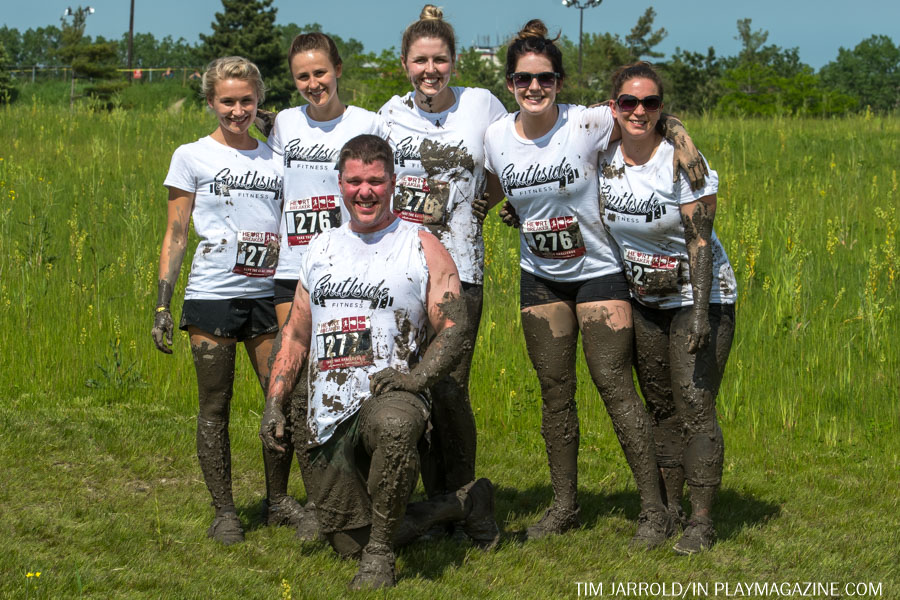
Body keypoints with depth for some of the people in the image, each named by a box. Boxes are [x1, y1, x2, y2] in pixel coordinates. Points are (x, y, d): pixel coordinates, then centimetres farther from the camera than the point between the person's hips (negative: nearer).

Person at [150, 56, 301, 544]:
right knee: (214, 407, 1)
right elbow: (175, 235, 3)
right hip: (212, 297, -3)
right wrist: (162, 305, -3)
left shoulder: (275, 160, 12)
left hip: (267, 296, 3)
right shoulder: (192, 157, 4)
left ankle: (279, 501, 14)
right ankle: (224, 512, 10)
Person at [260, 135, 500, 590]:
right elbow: (295, 335, 19)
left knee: (393, 425, -43)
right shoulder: (321, 249, 16)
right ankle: (461, 505, 24)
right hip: (328, 416, 5)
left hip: (390, 396, -5)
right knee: (349, 543, 3)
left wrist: (416, 377, -21)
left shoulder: (421, 247, 2)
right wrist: (274, 403, 7)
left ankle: (380, 553, -25)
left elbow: (455, 331, -4)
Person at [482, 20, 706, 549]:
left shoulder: (587, 124, -17)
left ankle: (656, 510, -5)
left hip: (598, 272, -4)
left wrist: (689, 156, -18)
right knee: (555, 390, 7)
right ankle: (565, 505, 20)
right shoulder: (497, 138, -5)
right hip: (541, 278, 4)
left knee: (614, 383, -10)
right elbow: (490, 195, 14)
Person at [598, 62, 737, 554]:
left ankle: (702, 521, -7)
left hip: (699, 297, -5)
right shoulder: (604, 159, -3)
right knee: (660, 406, 10)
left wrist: (700, 313, -23)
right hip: (643, 300, 5)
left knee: (695, 406, -11)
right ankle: (667, 509, 19)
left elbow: (700, 240, -17)